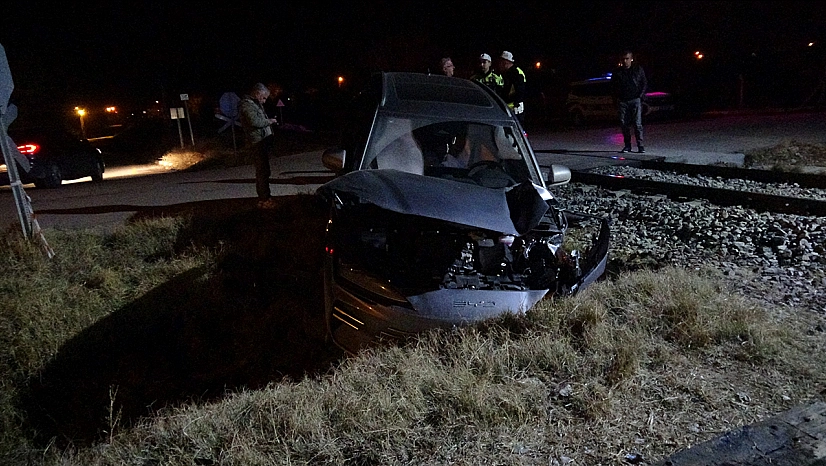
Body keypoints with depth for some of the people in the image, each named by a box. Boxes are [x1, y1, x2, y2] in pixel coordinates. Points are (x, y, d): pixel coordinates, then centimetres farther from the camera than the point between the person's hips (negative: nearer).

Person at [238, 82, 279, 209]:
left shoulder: (255, 104, 20)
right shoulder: (246, 105, -12)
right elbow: (255, 122, -25)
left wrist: (269, 121, 12)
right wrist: (269, 121, -11)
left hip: (264, 141, 10)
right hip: (257, 143, -10)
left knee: (264, 171, 14)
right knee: (263, 172, -8)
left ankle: (265, 197, 22)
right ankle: (264, 200, -3)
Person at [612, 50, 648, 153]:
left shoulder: (638, 69, 6)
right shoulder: (617, 72, 8)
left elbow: (644, 83, 10)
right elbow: (613, 85, 14)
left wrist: (640, 95, -1)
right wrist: (616, 98, 3)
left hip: (635, 99, -2)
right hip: (622, 101, 2)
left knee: (637, 123, -8)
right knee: (624, 124, 1)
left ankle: (640, 145, -4)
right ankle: (627, 145, 10)